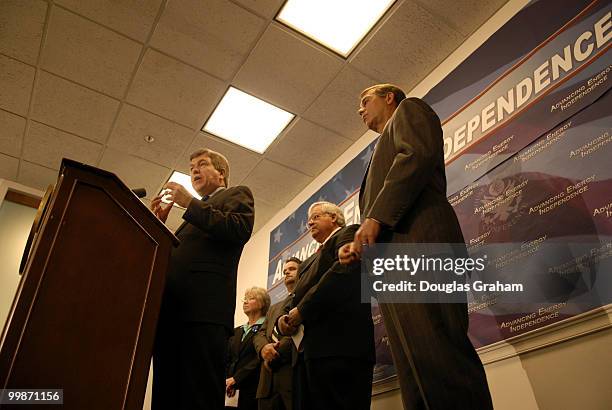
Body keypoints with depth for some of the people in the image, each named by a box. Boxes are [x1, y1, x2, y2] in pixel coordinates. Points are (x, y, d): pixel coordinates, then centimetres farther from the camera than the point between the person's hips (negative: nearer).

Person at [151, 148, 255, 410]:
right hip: (170, 309, 7)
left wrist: (190, 203, -3)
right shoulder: (195, 213, 35)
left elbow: (240, 229, -8)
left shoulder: (237, 194, 14)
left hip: (204, 306, -7)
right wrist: (159, 222, 14)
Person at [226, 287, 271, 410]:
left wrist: (235, 379, -14)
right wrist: (227, 380, -6)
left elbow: (261, 358, -12)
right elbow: (228, 359, 13)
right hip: (235, 390, 5)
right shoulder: (237, 331, 20)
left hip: (254, 386, -5)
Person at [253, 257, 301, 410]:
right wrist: (263, 347, -6)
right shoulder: (274, 308, 31)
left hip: (296, 370, -6)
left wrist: (279, 352, -13)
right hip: (269, 379, 6)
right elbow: (260, 334, 19)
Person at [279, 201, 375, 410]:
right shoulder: (309, 262, 31)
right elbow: (298, 299, 25)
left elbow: (344, 270, -14)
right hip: (312, 350, 8)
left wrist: (302, 310, -12)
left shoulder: (348, 234, 6)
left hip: (341, 344, -8)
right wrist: (284, 318, 1)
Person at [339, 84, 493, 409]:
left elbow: (418, 154, -6)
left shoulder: (409, 110, 18)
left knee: (437, 355, -19)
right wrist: (357, 244, 13)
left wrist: (375, 218, -12)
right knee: (414, 377, 0)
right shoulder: (381, 157, 41)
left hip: (417, 240, -9)